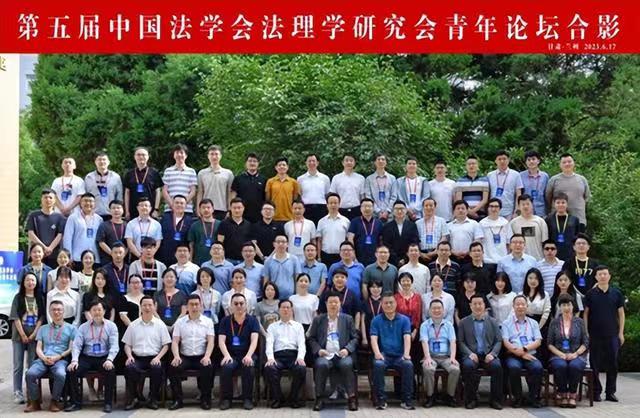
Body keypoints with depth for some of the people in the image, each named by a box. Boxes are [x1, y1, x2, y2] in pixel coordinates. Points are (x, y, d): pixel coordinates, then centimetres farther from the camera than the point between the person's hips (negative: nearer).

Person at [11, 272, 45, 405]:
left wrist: (34, 334, -9)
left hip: (34, 336, 1)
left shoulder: (40, 298, 8)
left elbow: (42, 317, 2)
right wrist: (23, 335, -11)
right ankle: (18, 393, 0)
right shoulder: (18, 297, 3)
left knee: (32, 366, 3)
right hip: (19, 336, -1)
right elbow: (15, 317, -4)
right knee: (18, 366, -1)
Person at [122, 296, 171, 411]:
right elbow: (127, 345, 14)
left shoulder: (160, 324, 9)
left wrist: (158, 357, -9)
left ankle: (153, 399, -14)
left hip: (154, 358, -1)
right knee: (130, 367, -32)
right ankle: (134, 398, -13)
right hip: (137, 358, 1)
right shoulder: (133, 325, 14)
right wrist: (129, 356, -6)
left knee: (157, 368, -35)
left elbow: (166, 345, 7)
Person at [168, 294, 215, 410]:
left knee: (208, 367, -33)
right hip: (185, 357, 1)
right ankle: (178, 400, -13)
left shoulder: (208, 321, 8)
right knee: (173, 367, -28)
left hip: (202, 357, -1)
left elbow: (211, 341, -1)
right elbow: (175, 341, 4)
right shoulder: (180, 322, 11)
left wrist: (207, 356, -18)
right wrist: (176, 356, -15)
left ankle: (205, 399, -15)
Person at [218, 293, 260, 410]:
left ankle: (247, 399, -17)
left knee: (249, 367, -33)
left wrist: (248, 355, -25)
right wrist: (227, 355, -20)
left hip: (247, 354, -1)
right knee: (226, 367, -31)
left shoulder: (252, 320, 6)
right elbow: (221, 341, -1)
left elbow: (254, 340, -7)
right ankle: (226, 398, -15)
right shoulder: (225, 321, 9)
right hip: (231, 354, 1)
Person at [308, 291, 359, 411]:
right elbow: (311, 338, 12)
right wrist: (318, 350, -7)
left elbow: (355, 338, 12)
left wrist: (347, 349, -7)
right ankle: (320, 398, -23)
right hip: (325, 354, 0)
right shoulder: (318, 319, 16)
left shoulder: (348, 319, 17)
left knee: (347, 365, -34)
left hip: (342, 354, 0)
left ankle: (351, 397, -24)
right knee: (321, 365, -34)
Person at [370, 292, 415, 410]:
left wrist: (406, 353, -21)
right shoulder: (376, 320, 10)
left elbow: (407, 338, -2)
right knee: (378, 365, -34)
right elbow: (374, 338, -2)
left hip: (399, 356, 0)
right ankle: (380, 399, -24)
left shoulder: (404, 320, 10)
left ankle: (407, 400, -22)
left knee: (408, 365, -31)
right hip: (383, 355, 0)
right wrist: (377, 353, -22)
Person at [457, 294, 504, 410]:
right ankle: (471, 399, -20)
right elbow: (461, 342, 6)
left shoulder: (493, 322, 15)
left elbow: (498, 341, 9)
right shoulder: (463, 322, 12)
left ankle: (495, 400, -18)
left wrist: (492, 353, -9)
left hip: (488, 355, 1)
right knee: (468, 366, -35)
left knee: (497, 366, -32)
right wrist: (470, 353, -12)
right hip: (471, 355, -1)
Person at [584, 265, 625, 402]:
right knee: (595, 364, 3)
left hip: (612, 335, 1)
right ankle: (596, 392, 13)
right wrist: (585, 332, -2)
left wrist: (621, 333, 3)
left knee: (612, 364, 4)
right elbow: (585, 313, 4)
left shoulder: (616, 293, 4)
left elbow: (621, 313, 8)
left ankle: (610, 392, 14)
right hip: (595, 335, -1)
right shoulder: (591, 294, 1)